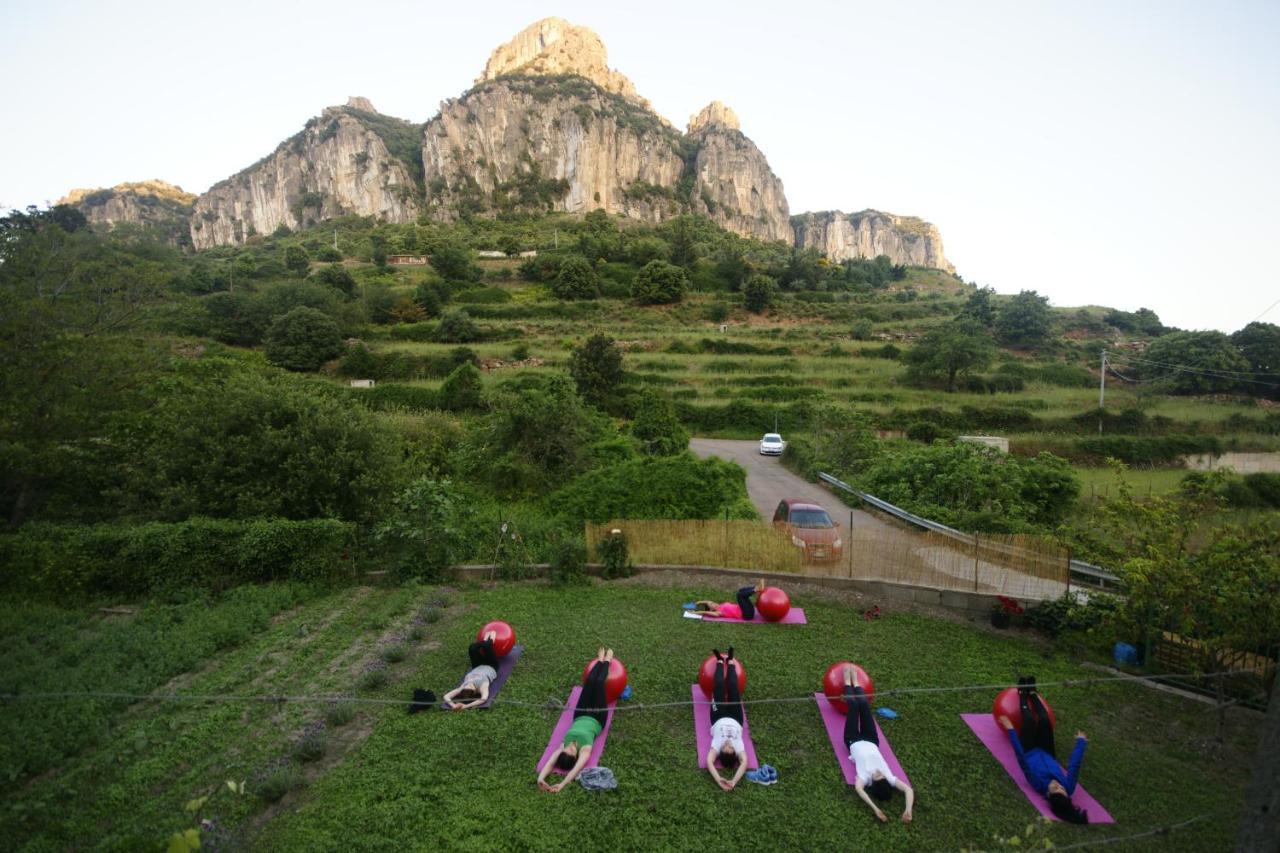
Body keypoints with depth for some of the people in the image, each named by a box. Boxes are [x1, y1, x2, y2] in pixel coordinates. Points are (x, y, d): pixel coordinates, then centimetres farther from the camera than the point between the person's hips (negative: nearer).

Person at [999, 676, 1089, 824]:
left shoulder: (1038, 785, -41)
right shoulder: (1068, 788, -35)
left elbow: (1021, 758, -44)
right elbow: (1075, 763, -25)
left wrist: (1010, 729, -46)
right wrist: (1081, 741, -14)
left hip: (1030, 753, -2)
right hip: (1046, 754, 3)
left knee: (1030, 720, -12)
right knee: (1044, 720, -10)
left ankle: (1023, 694, 19)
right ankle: (1031, 693, 19)